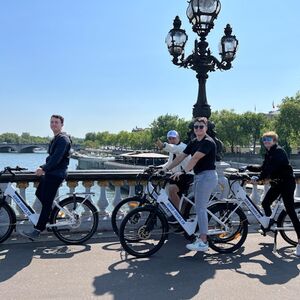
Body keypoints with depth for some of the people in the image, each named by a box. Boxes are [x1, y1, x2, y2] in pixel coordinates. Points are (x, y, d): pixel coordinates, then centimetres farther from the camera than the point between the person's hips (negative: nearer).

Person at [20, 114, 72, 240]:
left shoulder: (63, 139, -13)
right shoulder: (55, 138, 19)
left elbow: (56, 158, -24)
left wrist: (44, 169, -27)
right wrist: (43, 168, 14)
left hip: (56, 174, -10)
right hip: (50, 173, 10)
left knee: (46, 202, -9)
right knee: (39, 194, 17)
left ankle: (37, 231, -5)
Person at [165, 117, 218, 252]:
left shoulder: (208, 142, -14)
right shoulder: (193, 142, 14)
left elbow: (195, 158, -24)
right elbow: (181, 156, 12)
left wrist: (183, 171, -30)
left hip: (207, 176, -9)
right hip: (199, 176, 9)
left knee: (200, 208, -10)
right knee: (200, 207, 11)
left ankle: (203, 242, -6)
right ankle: (202, 237, 20)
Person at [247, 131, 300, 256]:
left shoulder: (278, 151, -17)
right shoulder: (268, 153, 10)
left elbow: (270, 168, -28)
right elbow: (263, 168, 12)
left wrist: (259, 178, -33)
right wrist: (248, 168, 7)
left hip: (287, 183, -9)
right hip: (277, 182, 9)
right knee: (265, 203, 5)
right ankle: (270, 226, 26)